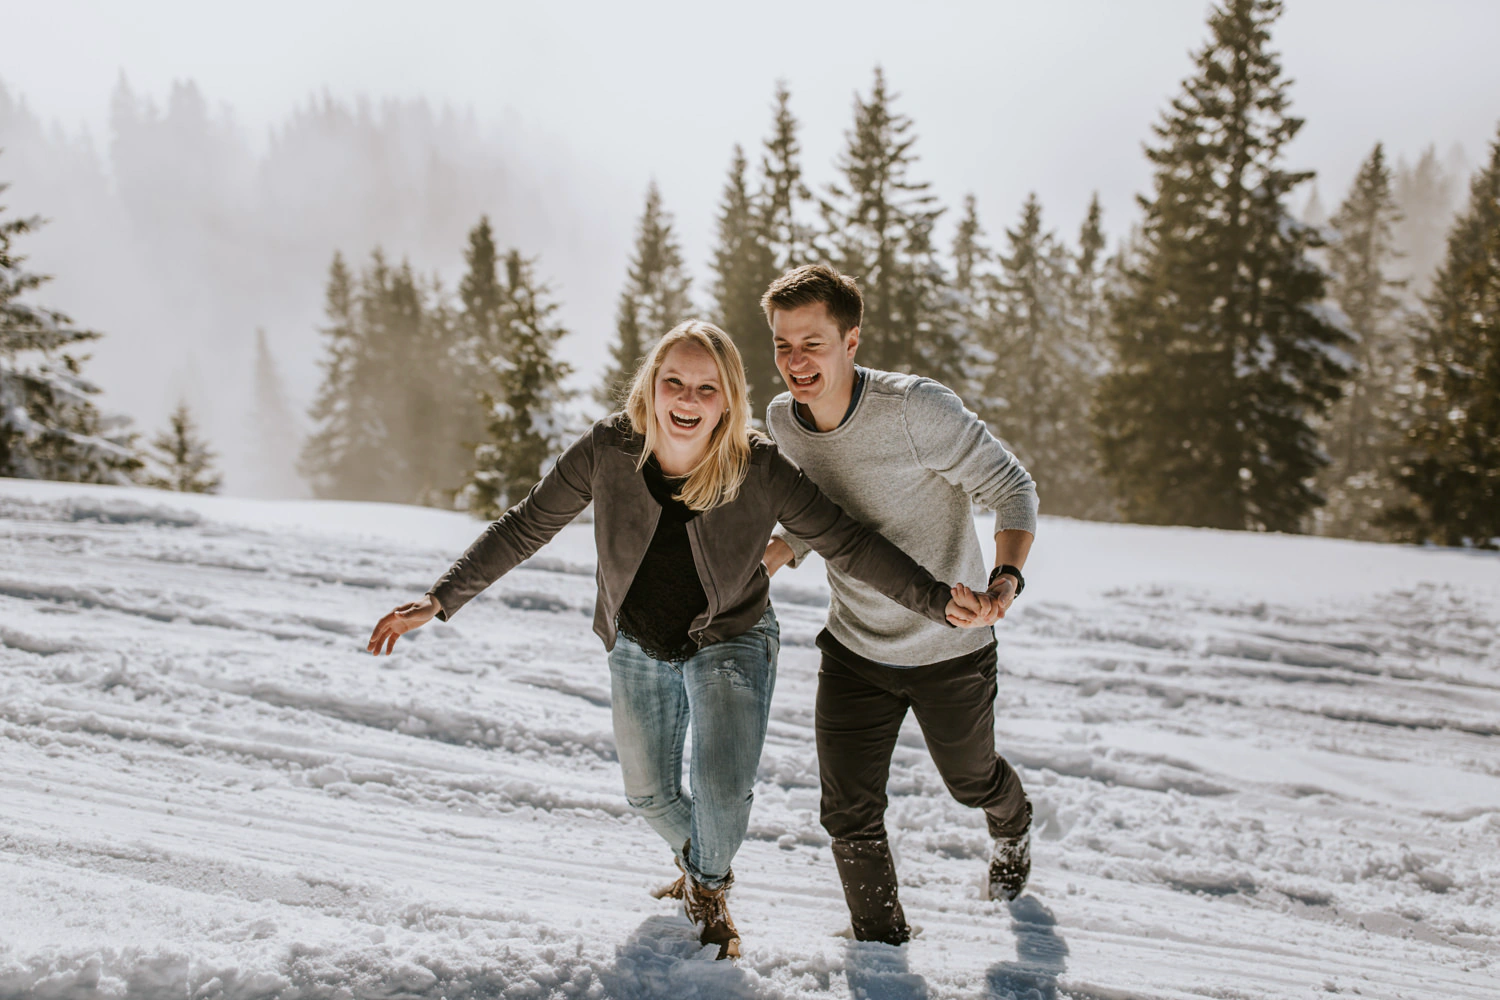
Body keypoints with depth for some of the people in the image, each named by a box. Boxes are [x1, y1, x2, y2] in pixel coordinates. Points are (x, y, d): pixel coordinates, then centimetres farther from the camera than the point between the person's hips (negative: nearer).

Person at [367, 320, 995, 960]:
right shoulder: (608, 450, -21)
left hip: (730, 643, -2)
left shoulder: (759, 470, -25)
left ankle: (710, 885, 19)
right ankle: (695, 864, 53)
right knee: (650, 794, 15)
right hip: (638, 646, 3)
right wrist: (439, 600, -13)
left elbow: (846, 544, -18)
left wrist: (936, 601, -26)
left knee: (723, 791, -18)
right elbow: (524, 528, -11)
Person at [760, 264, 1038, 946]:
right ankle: (883, 942, 26)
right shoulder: (783, 422, -8)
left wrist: (1005, 576, -37)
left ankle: (1013, 831, 60)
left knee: (972, 782, 22)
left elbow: (1011, 488, -19)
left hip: (951, 652, -3)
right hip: (854, 652, 4)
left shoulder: (917, 408, -27)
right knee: (849, 815, 0)